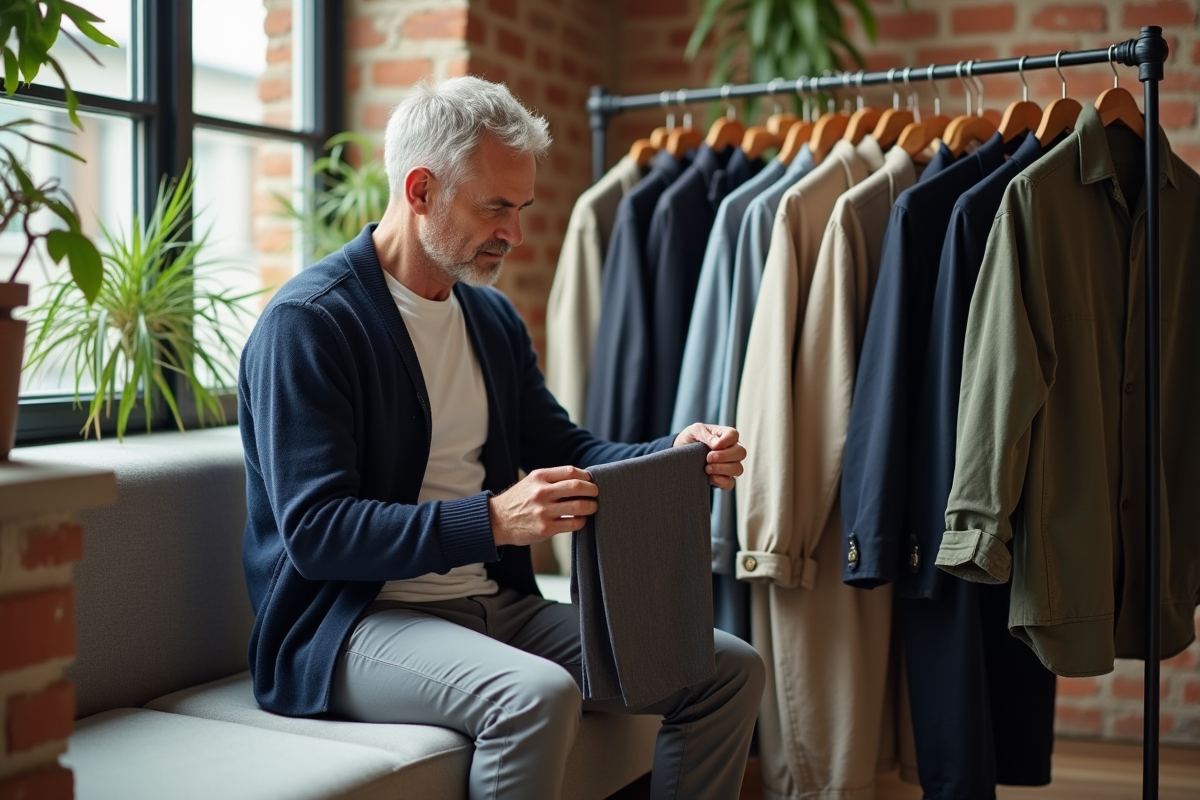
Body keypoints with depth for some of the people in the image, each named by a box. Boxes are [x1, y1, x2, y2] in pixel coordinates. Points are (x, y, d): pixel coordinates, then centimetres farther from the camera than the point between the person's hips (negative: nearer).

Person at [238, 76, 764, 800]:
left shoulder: (494, 318, 13)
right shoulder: (307, 323, -12)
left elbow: (563, 451, 19)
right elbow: (314, 531, -19)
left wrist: (673, 458, -2)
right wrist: (491, 521, -29)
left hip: (498, 604, 8)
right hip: (351, 622, -7)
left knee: (732, 670, -3)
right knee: (537, 694, -37)